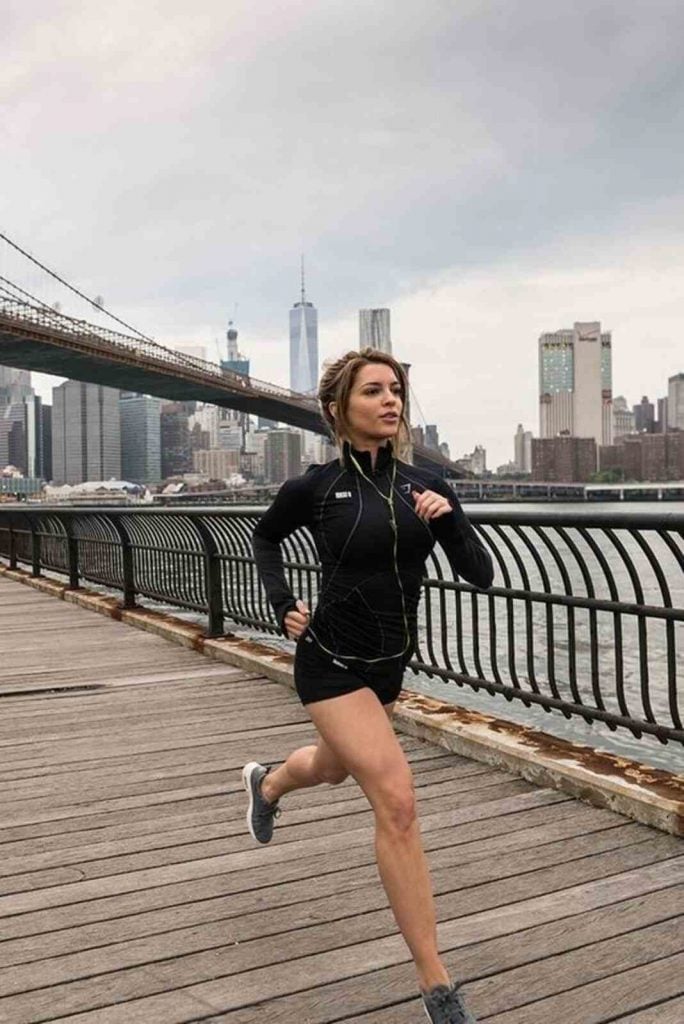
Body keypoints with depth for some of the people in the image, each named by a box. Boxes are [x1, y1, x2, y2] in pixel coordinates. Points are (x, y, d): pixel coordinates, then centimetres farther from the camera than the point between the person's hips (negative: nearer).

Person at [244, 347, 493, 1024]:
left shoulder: (424, 486, -4)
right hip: (331, 661, -5)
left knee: (333, 768, 29)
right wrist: (283, 604, -2)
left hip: (389, 661, 6)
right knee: (397, 801, -17)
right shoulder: (315, 487, -12)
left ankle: (266, 784, 66)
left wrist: (449, 518, -22)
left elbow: (480, 576, -6)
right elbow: (264, 538, 9)